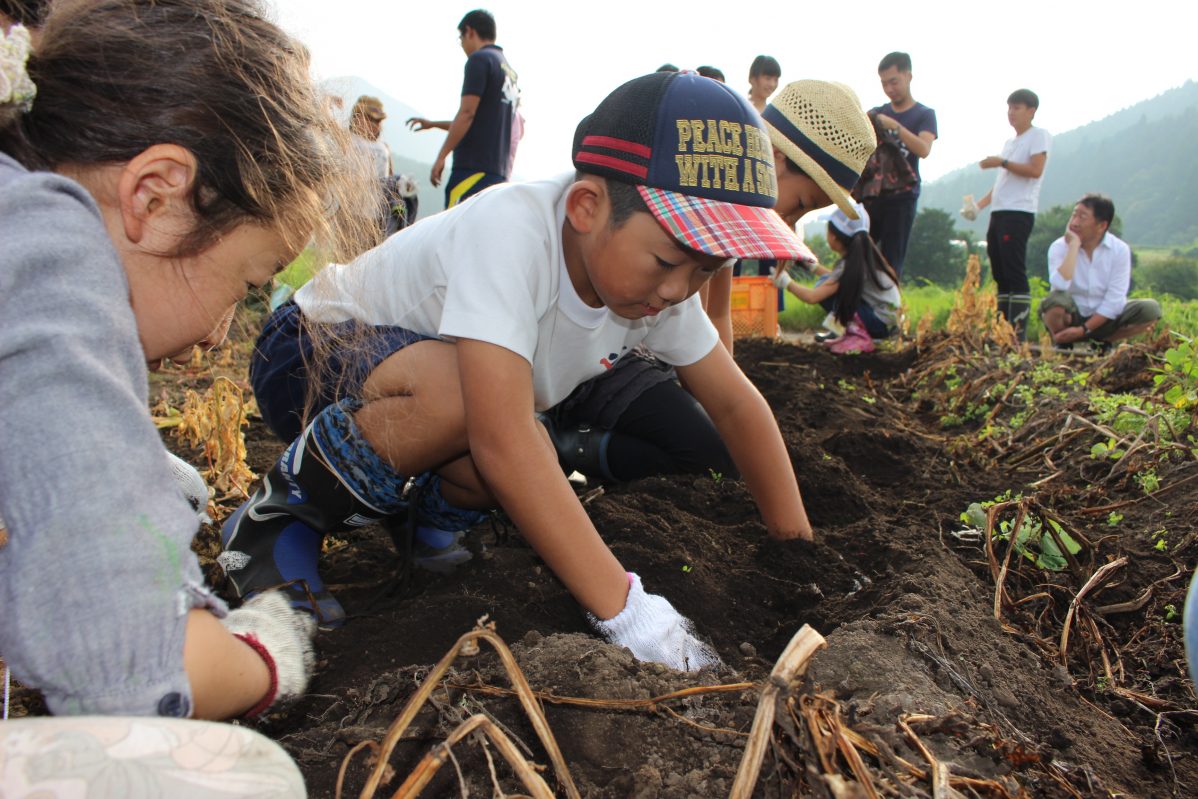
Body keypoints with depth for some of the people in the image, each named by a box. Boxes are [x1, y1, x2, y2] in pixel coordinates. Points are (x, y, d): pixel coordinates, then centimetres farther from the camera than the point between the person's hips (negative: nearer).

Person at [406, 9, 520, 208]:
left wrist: (441, 156, -11)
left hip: (474, 166, -8)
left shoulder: (479, 59, -3)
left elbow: (467, 113, -13)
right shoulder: (509, 70, 22)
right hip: (499, 171, 8)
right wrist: (433, 124, 37)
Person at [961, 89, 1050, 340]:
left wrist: (1001, 162, -14)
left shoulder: (1039, 135, 1)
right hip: (998, 212, 9)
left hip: (1019, 213, -9)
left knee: (1015, 272, -14)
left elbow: (1035, 170, -13)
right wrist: (980, 203, 13)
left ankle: (1019, 331, -15)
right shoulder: (1009, 142, 25)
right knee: (1000, 273, 7)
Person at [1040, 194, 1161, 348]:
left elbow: (1114, 299, -13)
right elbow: (1060, 286, -32)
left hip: (1102, 319, 2)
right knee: (1056, 300, -35)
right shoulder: (1059, 247, -12)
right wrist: (1073, 246, -26)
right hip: (1070, 317, -2)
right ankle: (1062, 344, -7)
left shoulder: (1120, 250, -9)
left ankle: (1101, 341, -2)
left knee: (1150, 309, -21)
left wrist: (1083, 329, -22)